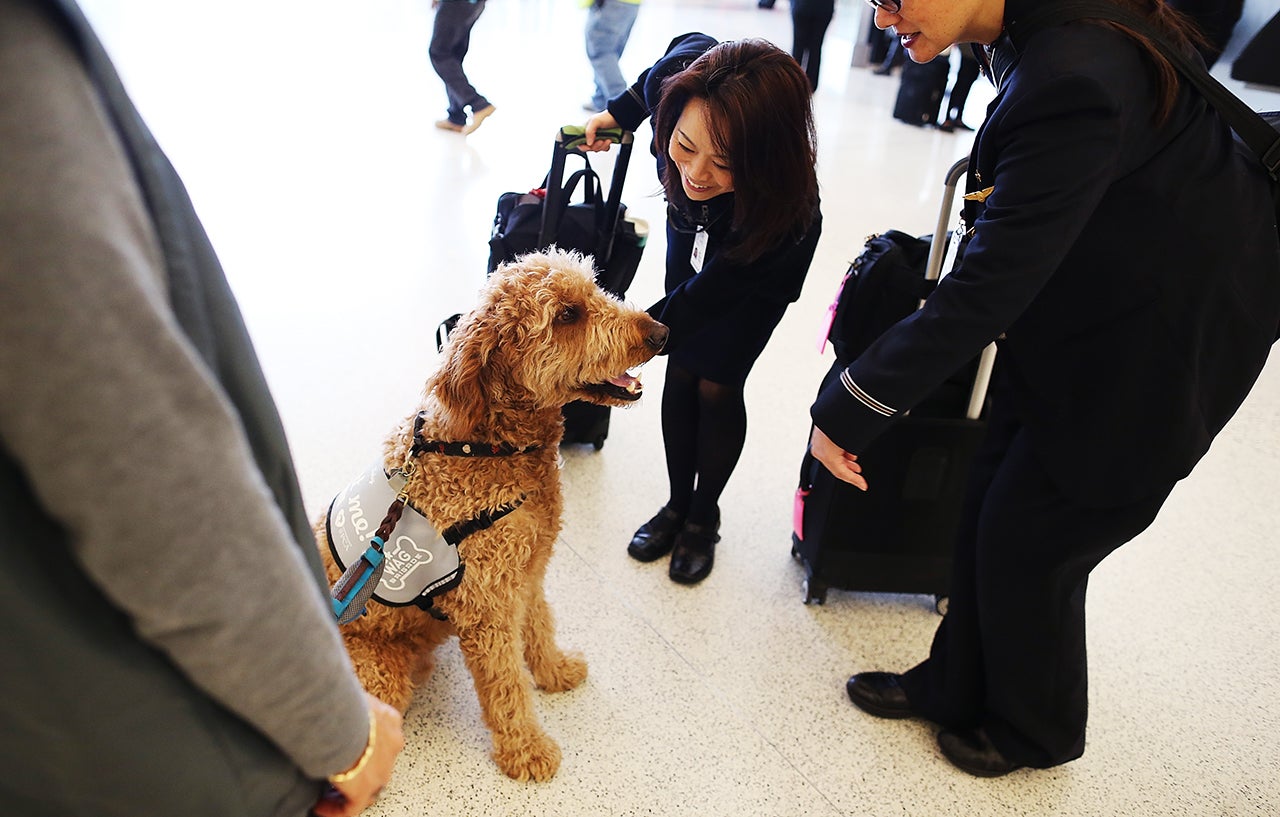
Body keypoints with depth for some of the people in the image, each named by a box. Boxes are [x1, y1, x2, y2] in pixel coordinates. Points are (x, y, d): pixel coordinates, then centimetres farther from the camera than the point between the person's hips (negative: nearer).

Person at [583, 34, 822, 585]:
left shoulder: (788, 212, -43)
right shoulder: (678, 86, -34)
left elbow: (707, 296, -35)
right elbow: (690, 43, -9)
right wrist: (620, 112, -1)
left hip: (759, 270, -4)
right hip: (691, 239, 4)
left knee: (716, 387, 0)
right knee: (680, 377, 6)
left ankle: (704, 518, 23)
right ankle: (678, 504, 25)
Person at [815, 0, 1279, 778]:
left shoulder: (1073, 77, -32)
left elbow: (986, 289, -31)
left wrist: (847, 411, -26)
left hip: (1156, 345, -8)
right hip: (1092, 304, 8)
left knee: (1028, 543, 6)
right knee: (992, 508, 14)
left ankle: (1036, 730, 36)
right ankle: (956, 688, 37)